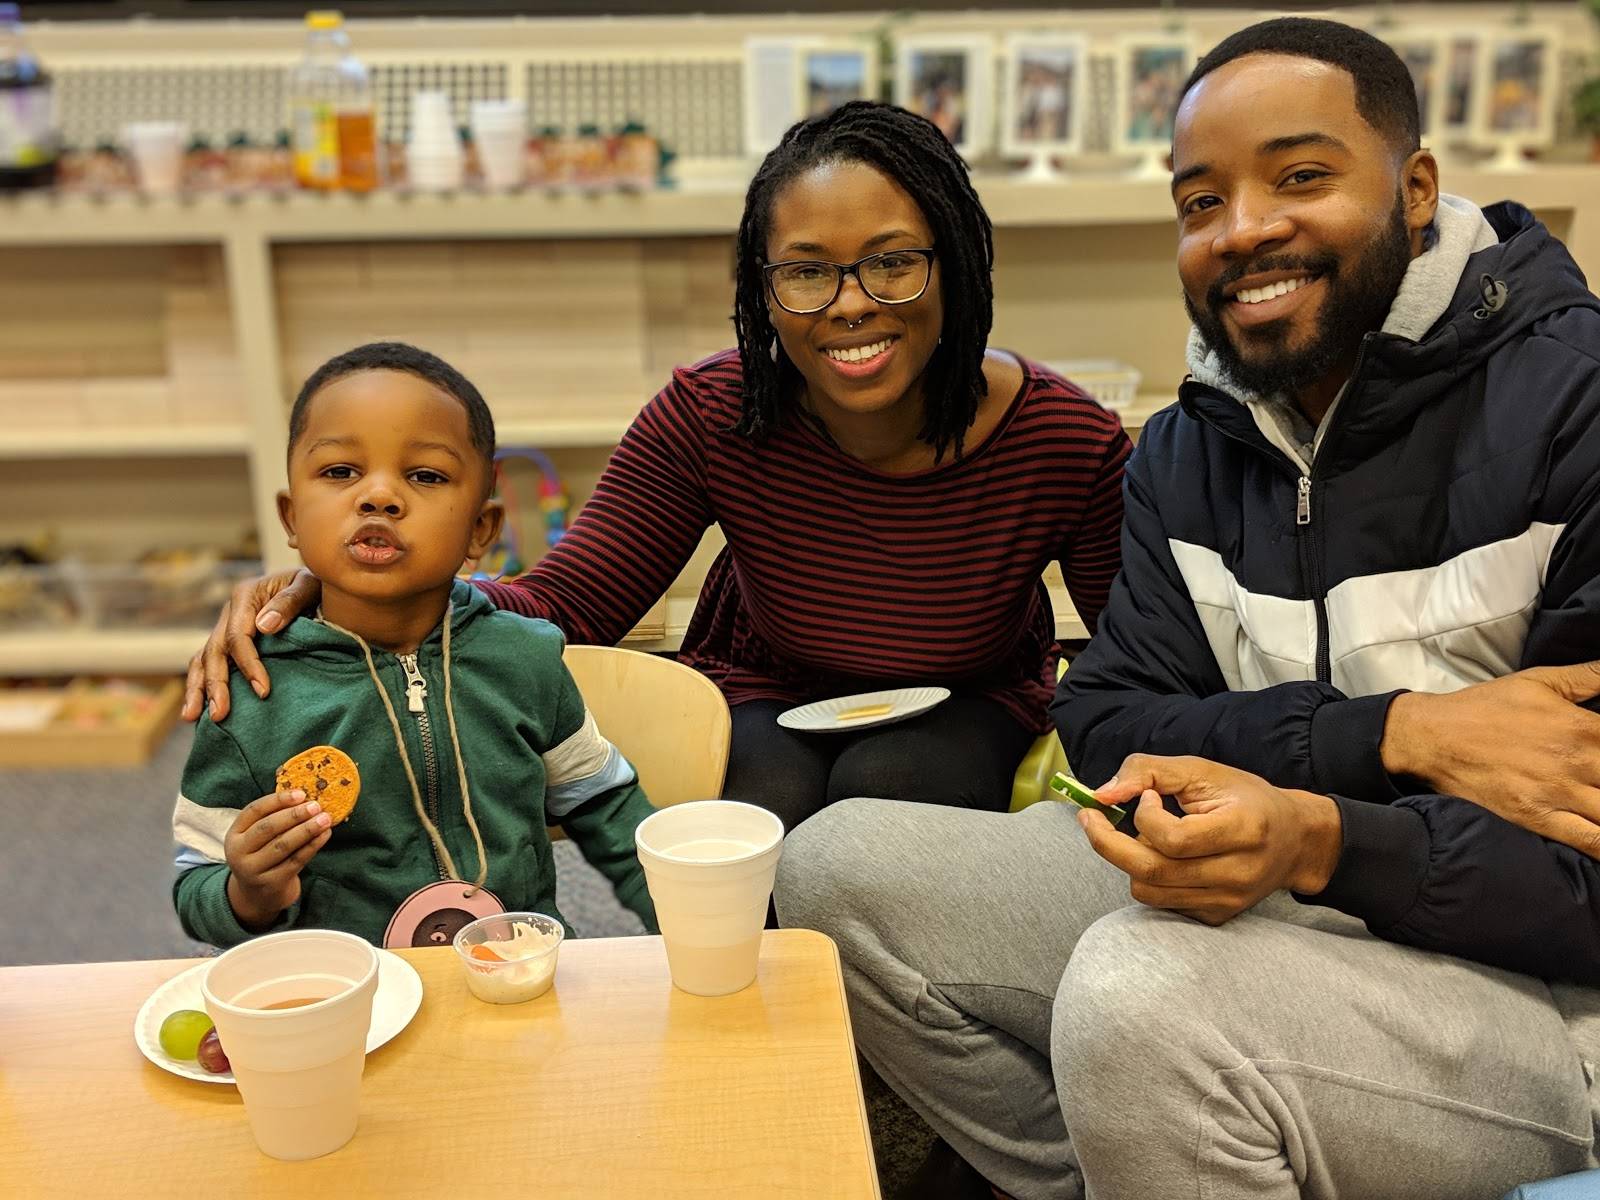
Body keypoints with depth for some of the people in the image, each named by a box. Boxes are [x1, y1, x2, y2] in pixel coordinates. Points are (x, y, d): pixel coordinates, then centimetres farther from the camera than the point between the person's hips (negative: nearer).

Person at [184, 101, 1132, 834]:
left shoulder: (1068, 443, -22)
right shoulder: (712, 414, -20)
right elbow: (565, 606, -20)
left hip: (971, 708, 0)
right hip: (768, 700, 1)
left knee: (884, 786, -32)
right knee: (776, 808, -32)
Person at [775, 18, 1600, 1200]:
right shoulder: (1186, 450, 7)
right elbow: (1105, 721, -4)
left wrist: (1319, 839, -34)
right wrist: (1401, 732, -18)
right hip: (1255, 888, 6)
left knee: (1142, 993, -35)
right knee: (840, 866, -5)